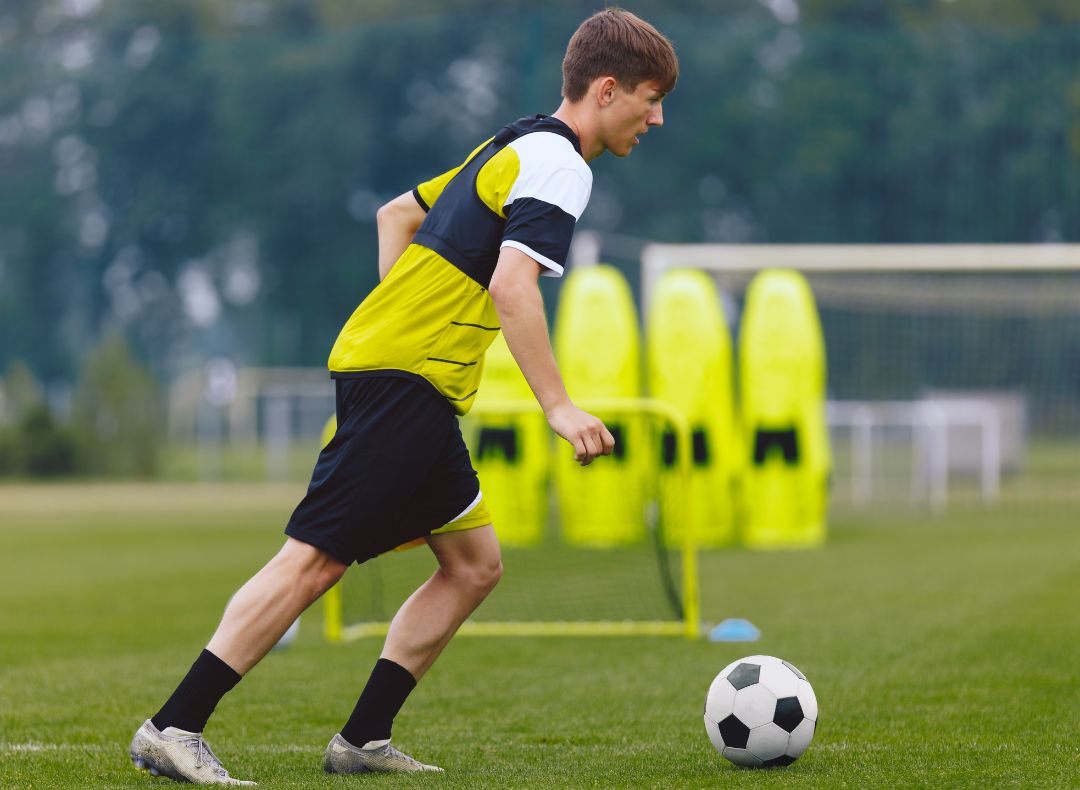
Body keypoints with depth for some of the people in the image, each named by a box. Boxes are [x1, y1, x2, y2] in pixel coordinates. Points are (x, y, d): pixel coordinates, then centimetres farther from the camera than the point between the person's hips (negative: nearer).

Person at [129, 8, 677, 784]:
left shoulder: (513, 149, 21)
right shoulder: (557, 162, -9)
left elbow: (397, 213, 29)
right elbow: (512, 286, -22)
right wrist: (559, 408, -22)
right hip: (404, 382, -10)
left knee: (474, 564, 9)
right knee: (315, 559, -12)